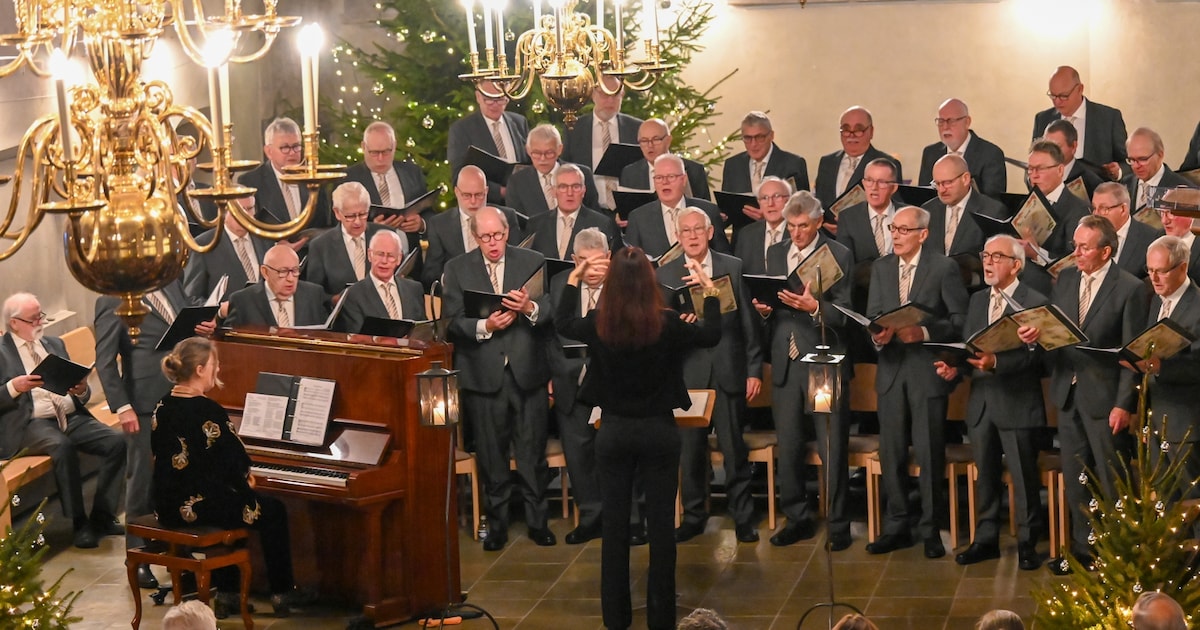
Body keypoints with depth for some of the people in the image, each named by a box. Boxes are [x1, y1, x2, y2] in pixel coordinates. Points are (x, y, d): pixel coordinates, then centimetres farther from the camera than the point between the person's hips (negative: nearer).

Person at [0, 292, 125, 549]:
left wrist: (82, 390, -3)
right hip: (31, 424, -5)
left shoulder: (55, 344, 21)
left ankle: (102, 516, -12)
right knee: (63, 446, -37)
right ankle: (80, 523, -25)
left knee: (117, 441, -20)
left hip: (71, 417, 6)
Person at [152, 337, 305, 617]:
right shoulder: (209, 411, -19)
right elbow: (235, 463, -18)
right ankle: (282, 594, 21)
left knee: (230, 499, 35)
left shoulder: (162, 408, 4)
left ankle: (227, 592, 33)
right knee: (274, 510, 13)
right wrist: (244, 477, 6)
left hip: (167, 505, 8)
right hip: (198, 506, -8)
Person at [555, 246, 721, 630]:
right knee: (661, 524, 7)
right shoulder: (666, 325, -14)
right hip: (658, 430, -1)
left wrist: (574, 279, 22)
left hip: (614, 431, 1)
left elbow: (563, 323, 13)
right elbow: (712, 336, 4)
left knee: (615, 523, 10)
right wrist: (709, 290, 13)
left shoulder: (598, 325, -10)